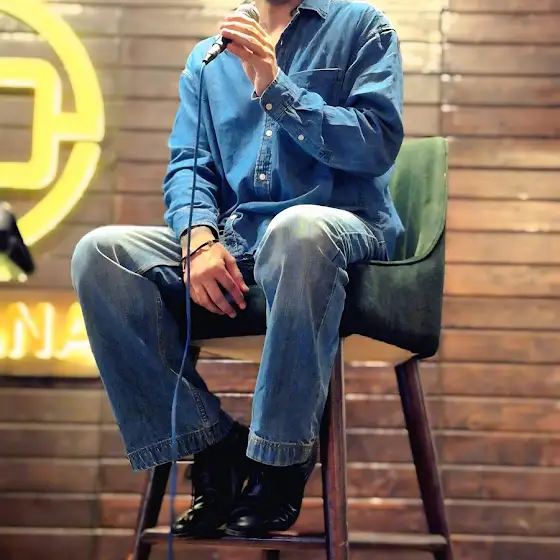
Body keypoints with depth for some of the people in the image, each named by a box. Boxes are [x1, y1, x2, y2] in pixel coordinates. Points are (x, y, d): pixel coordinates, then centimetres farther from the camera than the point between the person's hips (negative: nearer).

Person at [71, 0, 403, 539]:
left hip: (345, 227, -4)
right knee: (99, 252, -19)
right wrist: (199, 237, -10)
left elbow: (379, 143, -3)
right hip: (235, 238, 4)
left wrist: (275, 86, -10)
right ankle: (212, 447, -16)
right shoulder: (208, 56, 21)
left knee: (298, 228, -40)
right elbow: (188, 165, 12)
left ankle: (280, 463, -26)